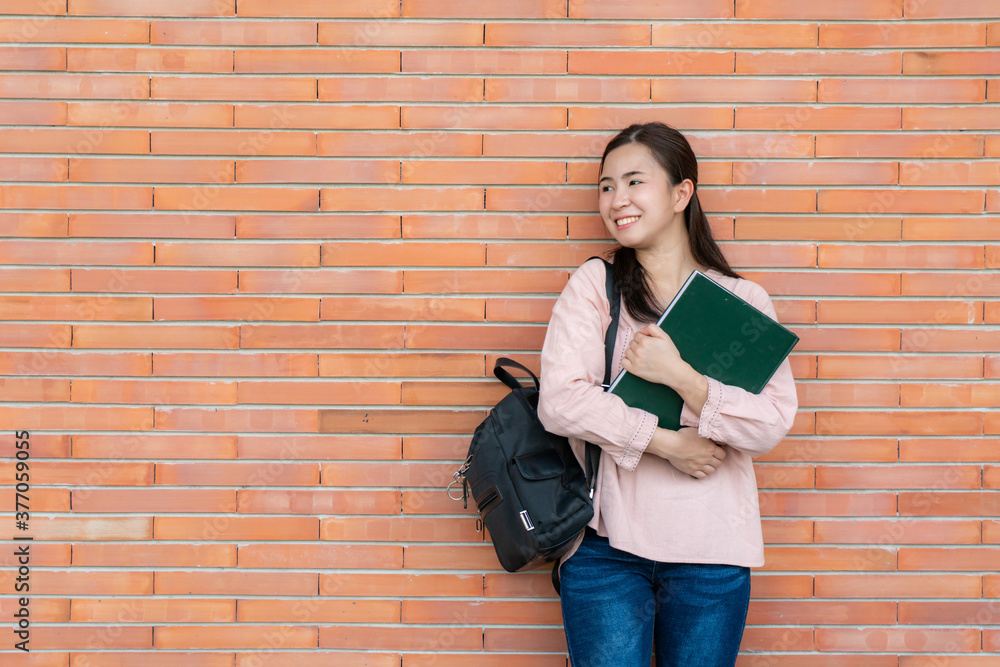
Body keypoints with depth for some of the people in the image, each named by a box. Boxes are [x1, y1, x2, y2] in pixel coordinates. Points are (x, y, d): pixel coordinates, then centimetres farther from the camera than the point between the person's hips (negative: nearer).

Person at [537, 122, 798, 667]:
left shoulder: (743, 300, 4)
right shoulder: (593, 286, 1)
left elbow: (773, 423, -5)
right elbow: (560, 401, -10)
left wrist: (678, 375, -15)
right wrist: (667, 442, -12)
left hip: (711, 550, 1)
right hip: (607, 544, -1)